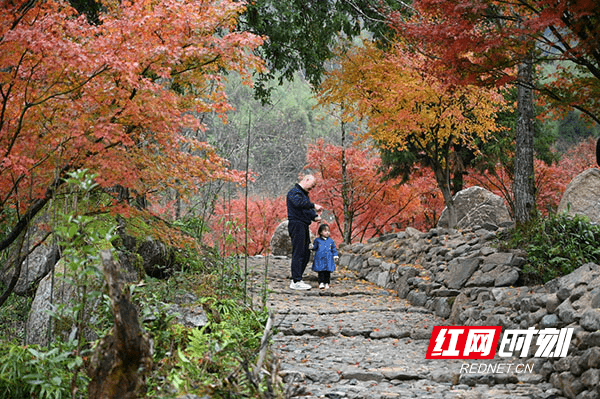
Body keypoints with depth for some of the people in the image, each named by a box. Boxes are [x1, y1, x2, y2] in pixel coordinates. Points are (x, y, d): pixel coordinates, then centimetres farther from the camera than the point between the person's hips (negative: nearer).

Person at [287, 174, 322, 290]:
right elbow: (299, 203, -30)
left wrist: (314, 216, 5)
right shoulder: (294, 192, -9)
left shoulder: (304, 194, 23)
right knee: (298, 253, -11)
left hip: (304, 226, 10)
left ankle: (296, 279, 18)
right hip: (296, 225, -10)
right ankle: (296, 282, -9)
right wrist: (314, 206, -31)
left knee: (306, 254, 11)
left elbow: (308, 210, 24)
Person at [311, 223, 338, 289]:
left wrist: (335, 256, 6)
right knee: (321, 272, -4)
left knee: (328, 272, 3)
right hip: (320, 259, -2)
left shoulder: (331, 241, 10)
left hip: (328, 260, 2)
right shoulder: (317, 240, 4)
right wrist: (312, 247, -16)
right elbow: (314, 247, 5)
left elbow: (334, 249, 14)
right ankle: (321, 283, 0)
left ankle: (327, 283, 11)